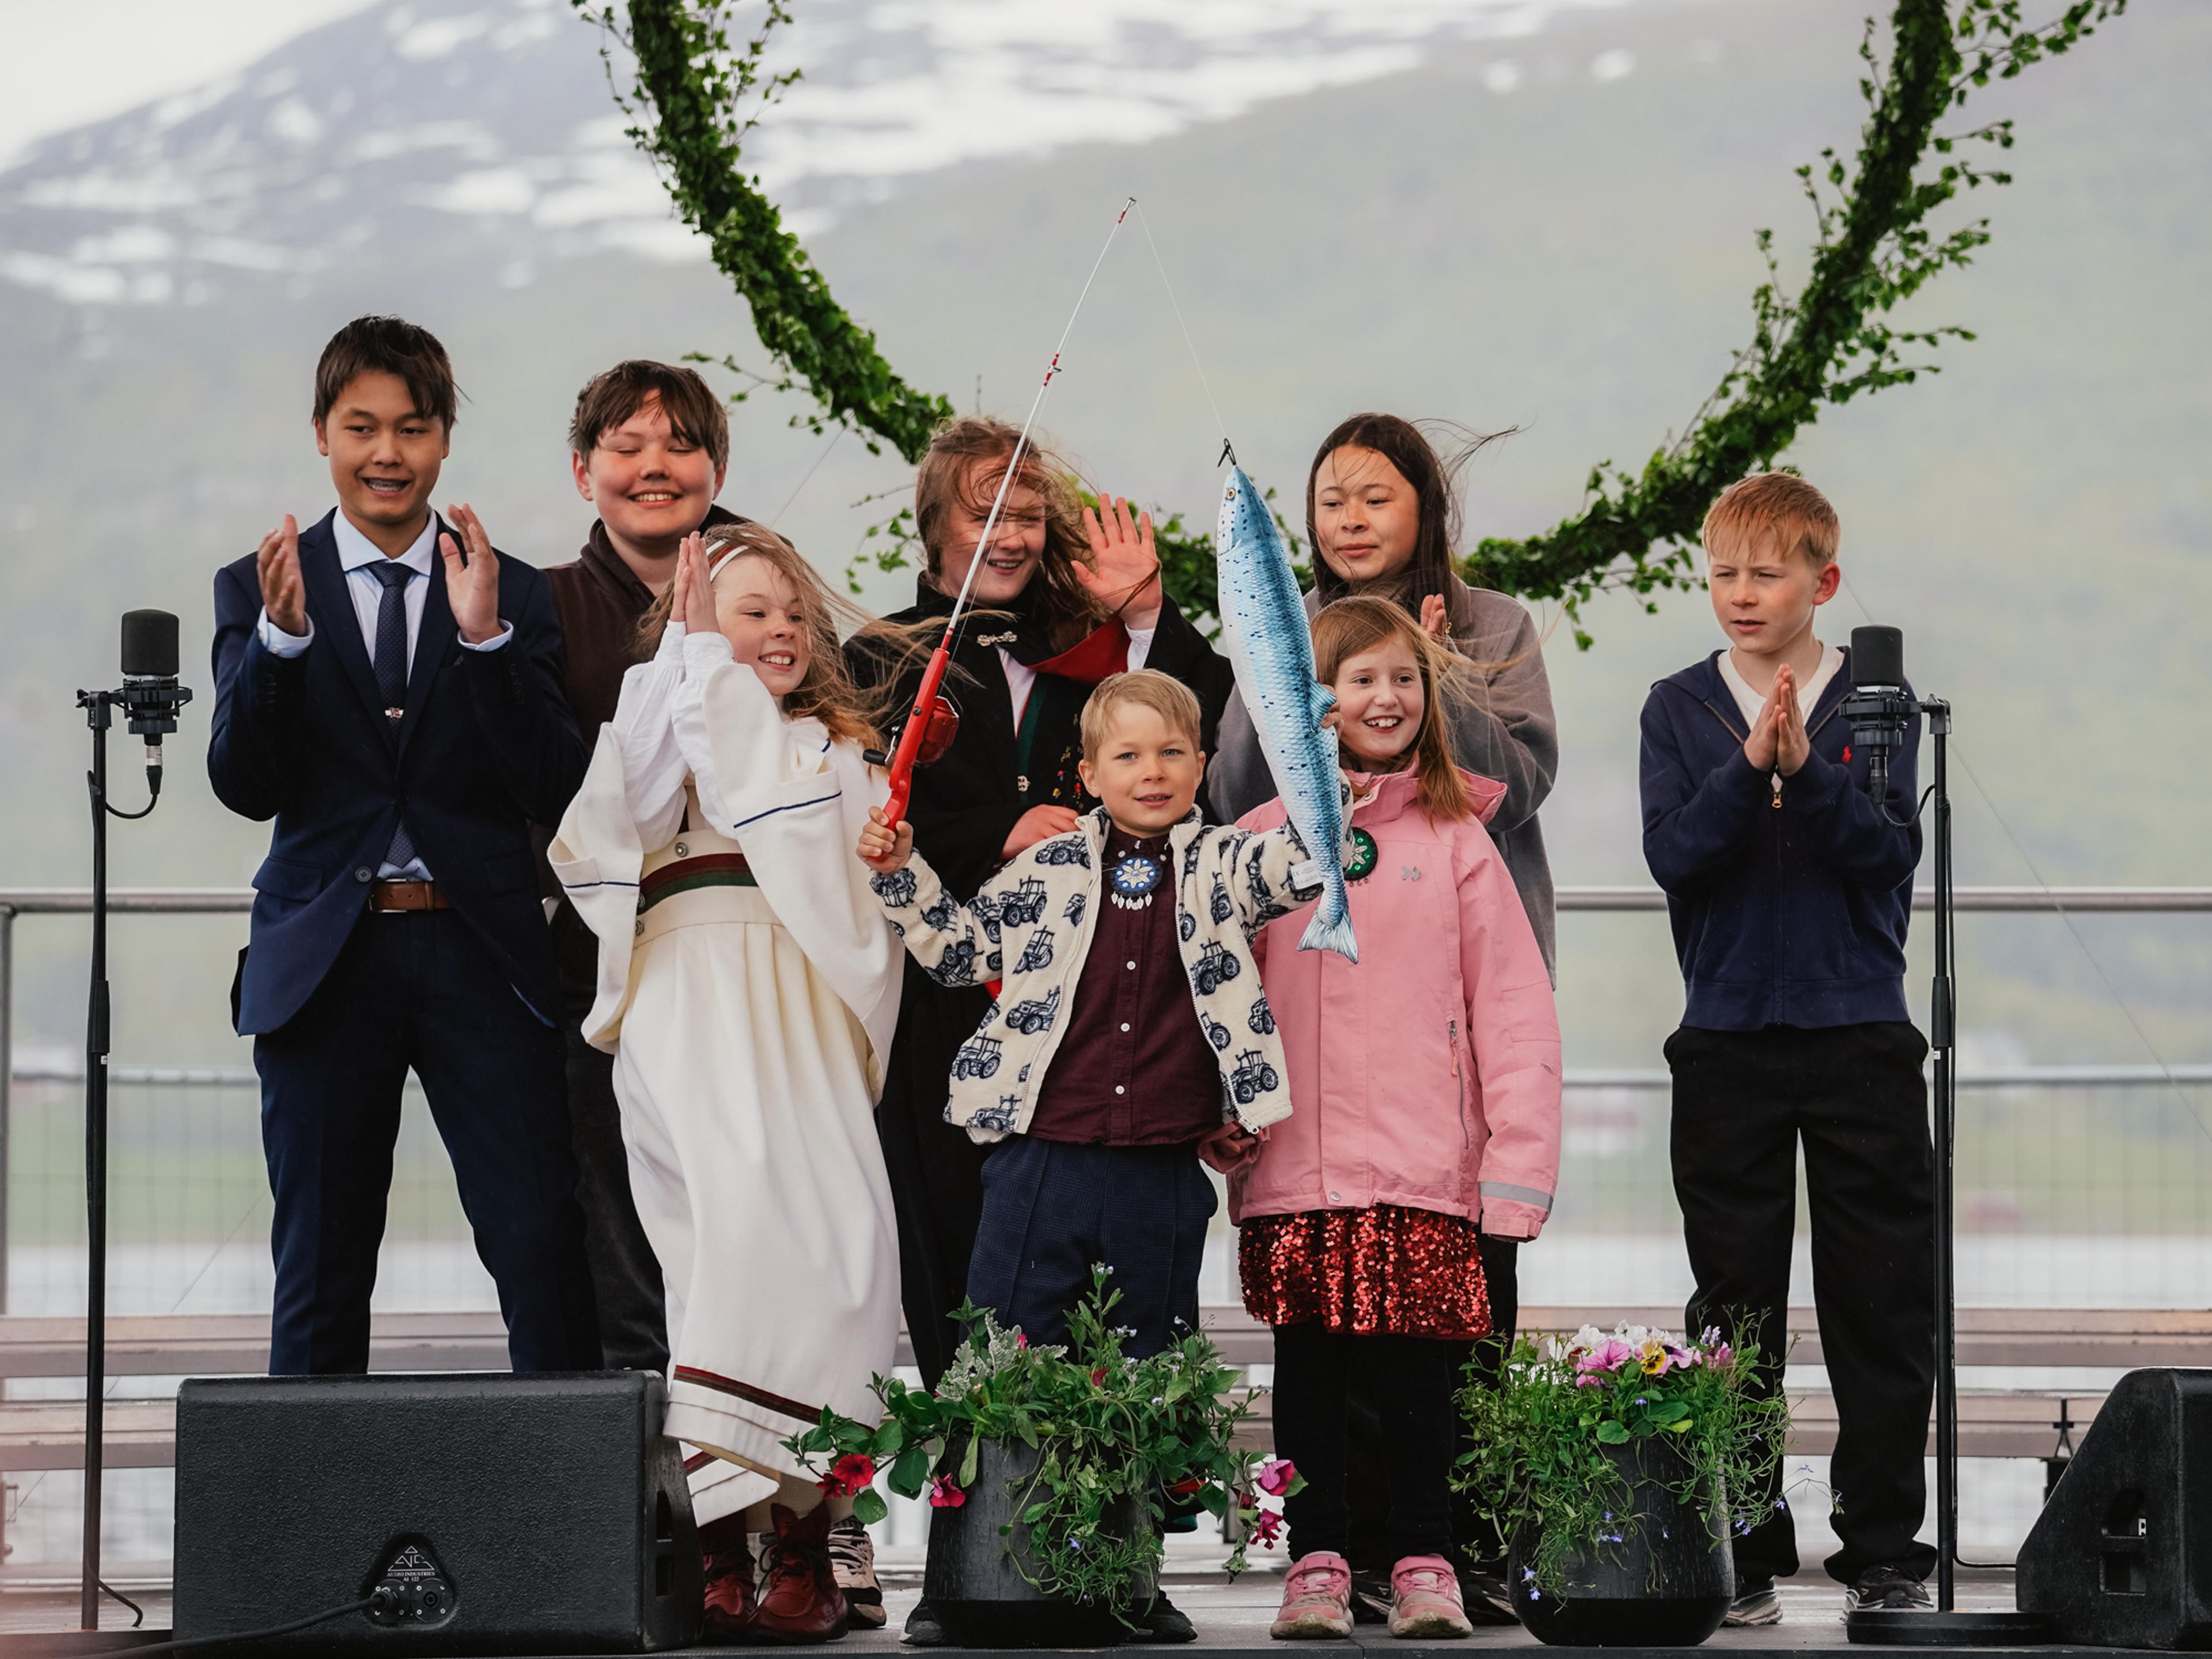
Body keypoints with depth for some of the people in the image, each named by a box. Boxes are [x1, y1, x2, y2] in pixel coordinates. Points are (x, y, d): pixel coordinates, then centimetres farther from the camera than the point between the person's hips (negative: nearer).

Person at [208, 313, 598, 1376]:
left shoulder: (513, 594, 7)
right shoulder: (256, 591, 7)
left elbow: (552, 791, -3)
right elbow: (244, 786, -4)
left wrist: (486, 637, -16)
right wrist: (282, 636, -18)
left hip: (481, 954, 0)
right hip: (325, 958, 0)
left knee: (544, 1249, -7)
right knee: (319, 1272, 6)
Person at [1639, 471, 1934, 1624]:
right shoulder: (1680, 708, 5)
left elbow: (1892, 854, -8)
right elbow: (1672, 855, -7)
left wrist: (1808, 771, -22)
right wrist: (1749, 767, -21)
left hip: (1860, 1032, 0)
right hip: (1728, 1039, 1)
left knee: (1885, 1304, 1)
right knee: (1735, 1310, 3)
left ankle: (1885, 1548, 9)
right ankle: (1742, 1550, 10)